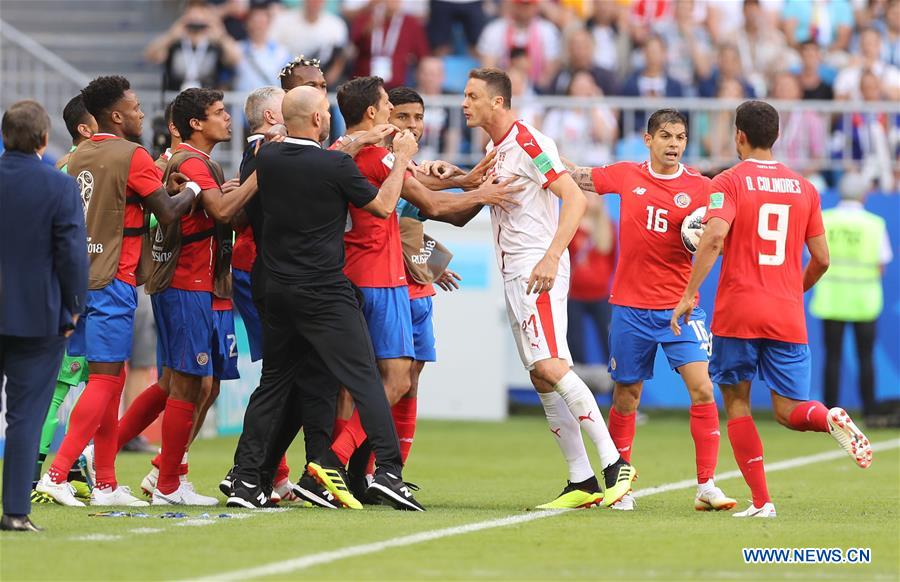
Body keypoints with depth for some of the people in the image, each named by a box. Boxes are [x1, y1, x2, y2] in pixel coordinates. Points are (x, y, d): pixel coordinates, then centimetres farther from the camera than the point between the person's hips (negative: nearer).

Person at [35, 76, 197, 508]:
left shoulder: (80, 157, 14)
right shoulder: (133, 156, -11)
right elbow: (168, 213, -11)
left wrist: (162, 188, 20)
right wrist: (190, 191, 8)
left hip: (81, 275, 8)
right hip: (112, 282, -8)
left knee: (110, 378, 13)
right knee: (105, 379, -7)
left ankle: (105, 484, 13)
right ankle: (57, 473, -15)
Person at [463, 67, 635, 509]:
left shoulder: (528, 142, -12)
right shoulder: (494, 148, 16)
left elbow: (575, 198, -18)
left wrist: (551, 257, -25)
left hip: (539, 271, -9)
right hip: (513, 274, 9)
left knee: (550, 366, -20)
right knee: (542, 378, 4)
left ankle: (614, 463, -17)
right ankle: (581, 481, 5)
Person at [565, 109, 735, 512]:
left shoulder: (700, 187, -1)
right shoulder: (627, 176, 4)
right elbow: (573, 178, 18)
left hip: (679, 308, -2)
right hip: (630, 308, 2)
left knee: (701, 388, -15)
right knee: (626, 398, 8)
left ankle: (707, 487, -12)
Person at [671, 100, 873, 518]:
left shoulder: (729, 183, -2)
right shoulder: (803, 188, 11)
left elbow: (714, 237, -19)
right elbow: (821, 259, 11)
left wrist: (689, 293, -16)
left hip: (737, 313, -3)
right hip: (788, 318, 3)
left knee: (736, 402, 10)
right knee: (788, 410, 7)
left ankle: (761, 500, -1)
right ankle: (830, 418, -29)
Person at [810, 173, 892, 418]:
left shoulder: (823, 220, 0)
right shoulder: (874, 223, -3)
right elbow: (881, 265, -3)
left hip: (831, 297, 1)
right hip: (864, 298, -1)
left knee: (833, 356, 4)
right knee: (865, 357, 6)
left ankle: (830, 410, 0)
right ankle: (868, 410, 4)